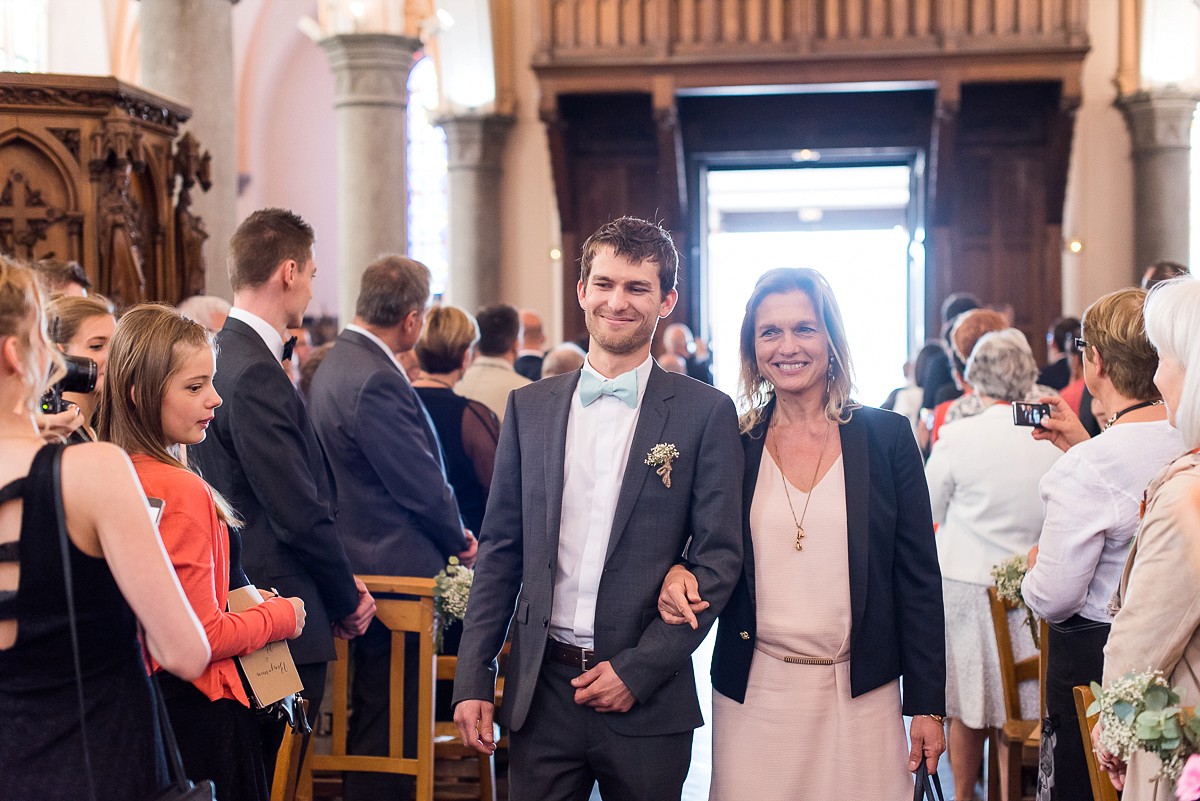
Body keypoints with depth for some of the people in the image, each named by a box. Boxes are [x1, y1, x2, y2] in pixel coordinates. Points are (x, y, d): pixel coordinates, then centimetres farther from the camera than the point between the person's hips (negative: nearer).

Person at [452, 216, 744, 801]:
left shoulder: (706, 413, -2)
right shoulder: (530, 407, 7)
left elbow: (718, 559, -4)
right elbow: (500, 550, 8)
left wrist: (640, 669, -11)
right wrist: (473, 680, 2)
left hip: (645, 696, -2)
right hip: (540, 691, 2)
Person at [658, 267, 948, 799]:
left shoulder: (886, 437, 0)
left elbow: (919, 577, 0)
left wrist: (928, 705, -3)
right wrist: (679, 574, -11)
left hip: (860, 694, -1)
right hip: (755, 695, 1)